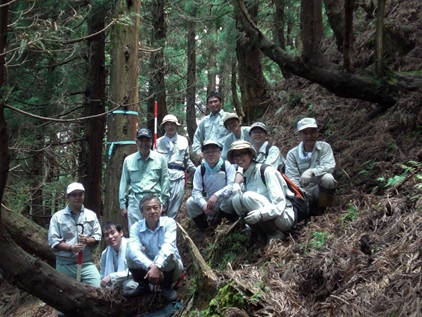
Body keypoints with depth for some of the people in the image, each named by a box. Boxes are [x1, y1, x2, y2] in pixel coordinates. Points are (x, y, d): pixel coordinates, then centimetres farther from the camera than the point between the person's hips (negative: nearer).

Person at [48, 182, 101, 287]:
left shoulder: (91, 215, 10)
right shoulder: (58, 217, 1)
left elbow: (98, 237, 9)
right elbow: (53, 241, -5)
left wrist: (87, 240, -13)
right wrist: (71, 248, -19)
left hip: (87, 263, 2)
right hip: (65, 265, -2)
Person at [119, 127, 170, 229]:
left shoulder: (160, 159, 6)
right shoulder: (128, 160, 9)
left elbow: (165, 180, 8)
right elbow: (124, 183, 12)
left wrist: (163, 202, 5)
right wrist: (122, 205, 11)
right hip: (135, 201, 1)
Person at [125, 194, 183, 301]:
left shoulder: (169, 222, -18)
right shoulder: (136, 227, -13)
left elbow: (168, 246, -35)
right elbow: (133, 250, -31)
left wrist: (157, 267, -50)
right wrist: (151, 266, -47)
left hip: (170, 269, -2)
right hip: (147, 268, 2)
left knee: (168, 256, -33)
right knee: (131, 254, -22)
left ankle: (166, 287, -5)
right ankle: (143, 286, 2)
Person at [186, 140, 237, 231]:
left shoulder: (227, 166, -11)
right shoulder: (200, 169, -2)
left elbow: (232, 186, -23)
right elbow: (196, 191, -9)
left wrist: (217, 195, -40)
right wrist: (204, 204, -30)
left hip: (225, 202, -3)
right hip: (208, 202, 3)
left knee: (230, 199, -35)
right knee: (190, 202, -18)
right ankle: (205, 230, -4)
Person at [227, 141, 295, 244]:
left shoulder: (266, 171, -13)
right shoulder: (244, 176, 8)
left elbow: (280, 203, -21)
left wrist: (261, 213, -39)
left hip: (285, 217, -6)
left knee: (248, 196, -26)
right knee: (236, 199, -15)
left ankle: (275, 234, -14)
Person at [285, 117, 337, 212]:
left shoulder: (324, 147, 2)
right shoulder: (292, 154, 4)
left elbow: (329, 166, -15)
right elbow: (291, 177, -7)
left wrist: (311, 172, -34)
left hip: (321, 191, 1)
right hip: (303, 193, -1)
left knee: (328, 178, -32)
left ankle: (321, 210, -12)